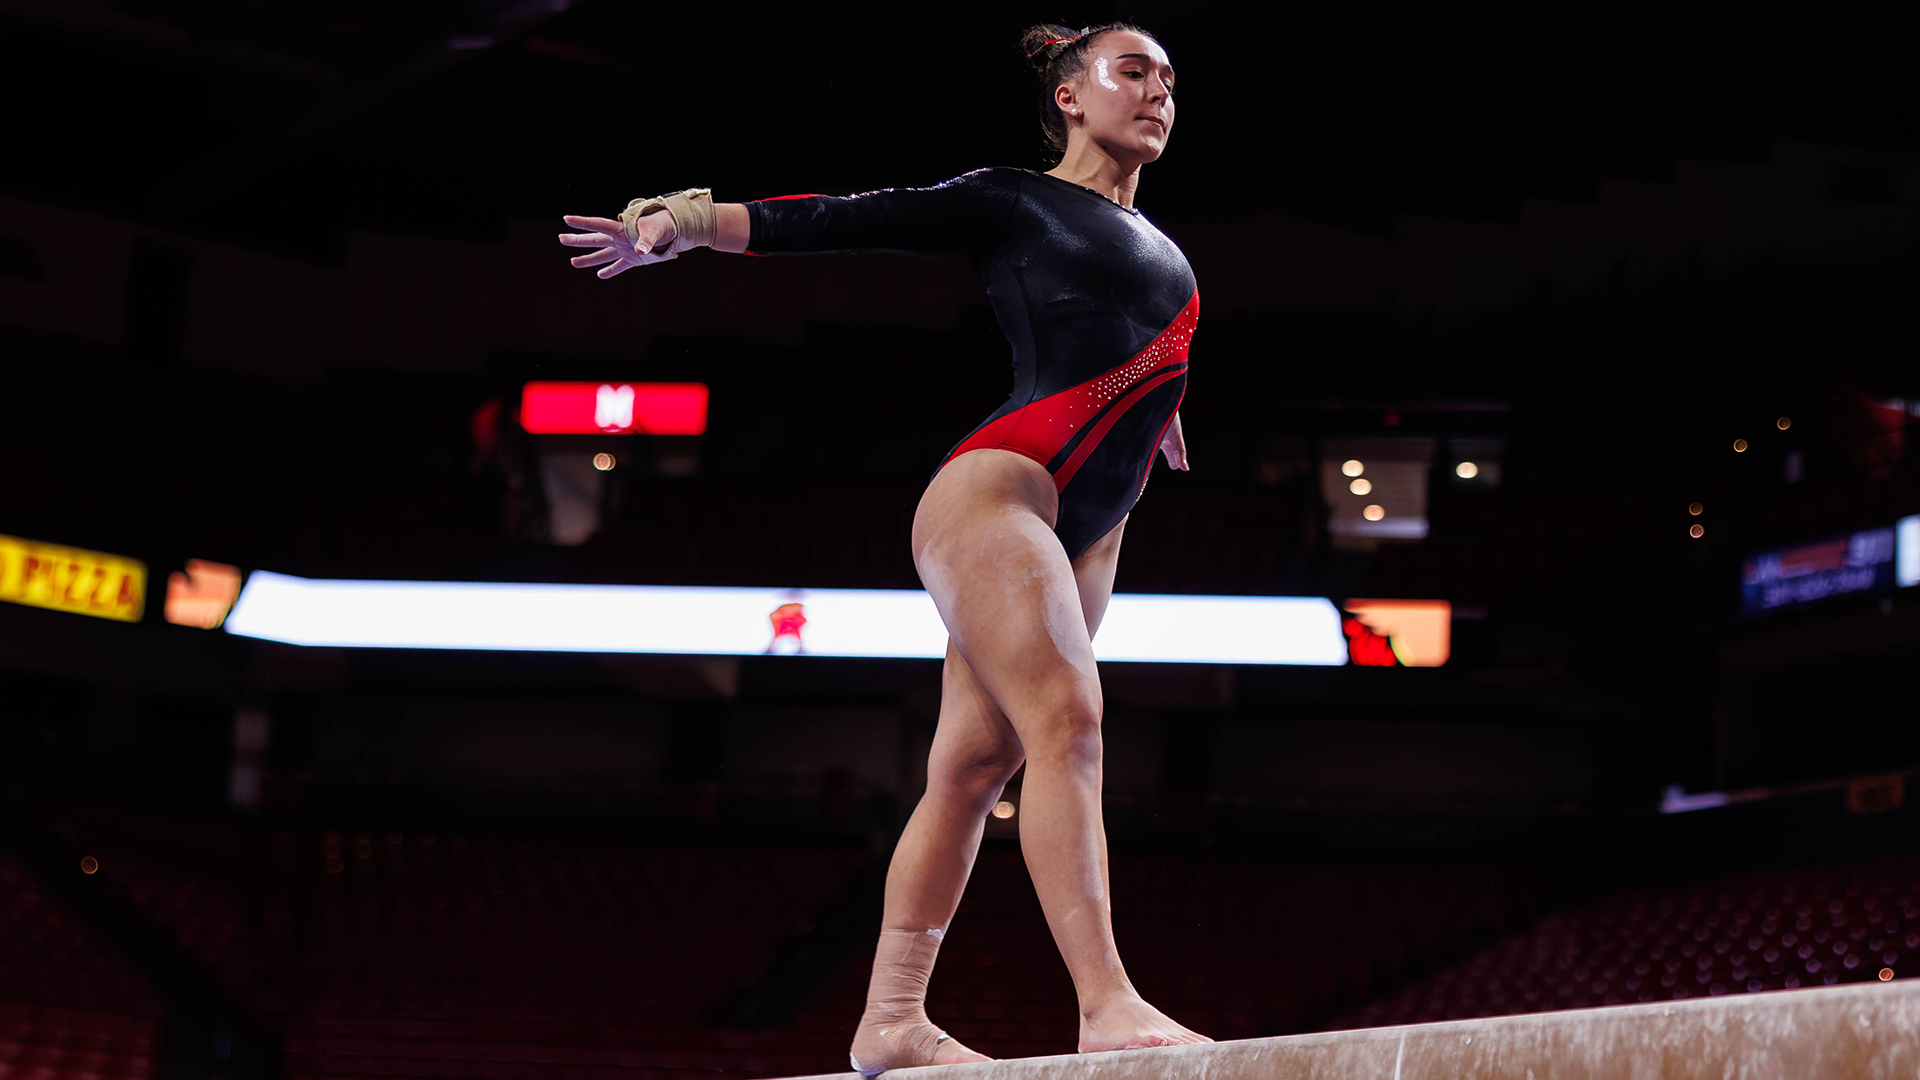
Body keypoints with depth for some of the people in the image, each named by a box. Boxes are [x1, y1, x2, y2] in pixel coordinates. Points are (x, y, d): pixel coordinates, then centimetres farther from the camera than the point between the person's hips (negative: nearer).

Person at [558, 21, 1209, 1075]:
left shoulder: (1157, 248, 24)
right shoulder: (1013, 202, 4)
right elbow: (843, 219, -1)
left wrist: (1156, 406, 61)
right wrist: (684, 219, -8)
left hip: (1084, 535, 8)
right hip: (995, 487, -8)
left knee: (974, 764, 5)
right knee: (1065, 724, -22)